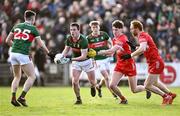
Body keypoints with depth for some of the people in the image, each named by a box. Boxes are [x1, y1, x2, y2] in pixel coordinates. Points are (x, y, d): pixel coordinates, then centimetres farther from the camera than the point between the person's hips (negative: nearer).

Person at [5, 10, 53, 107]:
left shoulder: (17, 26, 14)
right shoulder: (33, 28, 1)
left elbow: (8, 40, 15)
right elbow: (41, 44, 0)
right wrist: (48, 53, 12)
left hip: (13, 53, 6)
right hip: (23, 55, -6)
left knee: (17, 77, 20)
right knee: (32, 77, 4)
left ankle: (13, 98, 8)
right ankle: (22, 97, -6)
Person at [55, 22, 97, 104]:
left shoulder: (83, 40, -29)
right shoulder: (69, 39, -11)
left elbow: (83, 56, -31)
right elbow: (66, 49, 6)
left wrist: (71, 59, -38)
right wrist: (61, 56, -13)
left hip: (86, 61, -4)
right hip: (76, 62, 4)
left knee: (93, 83, 4)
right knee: (74, 82, -13)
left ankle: (93, 87, 42)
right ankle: (78, 99, 4)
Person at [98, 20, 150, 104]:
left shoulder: (123, 39, -23)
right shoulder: (114, 39, 4)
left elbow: (112, 50, -34)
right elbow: (112, 52, 15)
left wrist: (98, 52, -36)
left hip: (129, 65, -7)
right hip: (120, 65, 7)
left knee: (134, 90, 2)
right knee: (112, 85, -11)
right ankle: (123, 99, 13)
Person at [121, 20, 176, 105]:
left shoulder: (142, 36, -19)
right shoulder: (143, 35, 11)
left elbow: (142, 49, -37)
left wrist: (130, 55, -37)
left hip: (156, 63, -10)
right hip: (153, 63, 10)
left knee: (147, 85, -10)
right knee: (155, 83, 28)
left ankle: (165, 97, 3)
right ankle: (170, 94, 40)